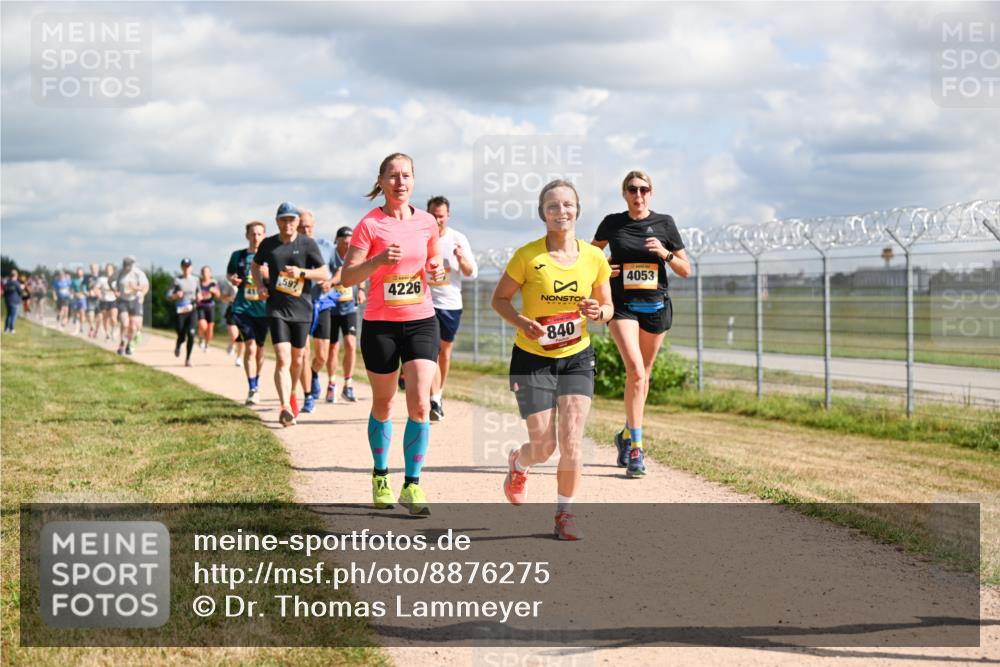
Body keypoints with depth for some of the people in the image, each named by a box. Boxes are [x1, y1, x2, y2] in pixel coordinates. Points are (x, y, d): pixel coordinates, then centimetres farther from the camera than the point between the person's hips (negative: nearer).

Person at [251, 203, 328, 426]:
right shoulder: (268, 244, 4)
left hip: (301, 308, 1)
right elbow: (255, 265, 23)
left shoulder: (308, 244, -1)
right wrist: (260, 285, 6)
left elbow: (325, 274, -3)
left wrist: (302, 273, -18)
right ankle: (285, 408, -23)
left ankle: (291, 396, 38)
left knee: (297, 359, 14)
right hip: (277, 309, -1)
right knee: (282, 359, -15)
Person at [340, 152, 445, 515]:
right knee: (383, 404, 10)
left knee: (420, 404, -11)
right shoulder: (370, 224, -7)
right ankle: (380, 475, 31)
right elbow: (347, 277, -11)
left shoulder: (427, 223, 4)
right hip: (380, 324, -2)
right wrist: (379, 260, -26)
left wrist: (437, 271, -2)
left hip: (421, 321, 2)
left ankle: (412, 486, -5)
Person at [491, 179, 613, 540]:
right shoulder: (528, 255, -12)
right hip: (533, 358, -2)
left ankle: (564, 514, 8)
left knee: (571, 439, -10)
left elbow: (607, 306, 8)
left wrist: (598, 312, -16)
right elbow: (499, 298, -3)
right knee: (544, 447, 0)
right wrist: (522, 322, -21)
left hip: (577, 358, 2)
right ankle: (518, 463, 38)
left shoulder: (594, 258, -4)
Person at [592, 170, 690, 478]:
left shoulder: (664, 223, 2)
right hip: (622, 305, -2)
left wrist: (665, 253, -14)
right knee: (635, 371, -19)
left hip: (656, 306, 2)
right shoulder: (612, 223, 2)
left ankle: (627, 434, 35)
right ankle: (635, 449, -18)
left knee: (643, 375, 13)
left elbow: (686, 270, 4)